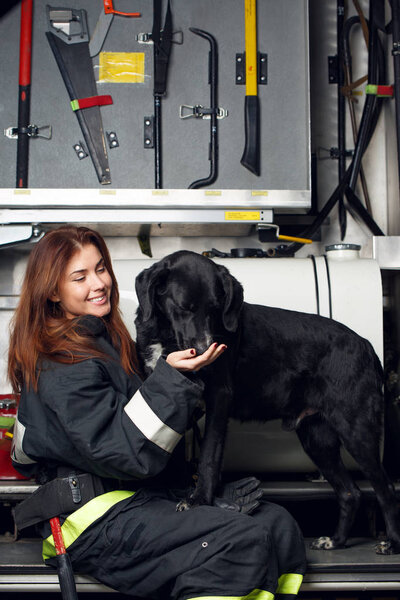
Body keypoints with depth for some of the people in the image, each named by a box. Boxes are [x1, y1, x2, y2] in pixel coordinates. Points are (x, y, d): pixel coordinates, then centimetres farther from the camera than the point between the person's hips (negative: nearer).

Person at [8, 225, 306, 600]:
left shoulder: (101, 338, 16)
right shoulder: (64, 366, -14)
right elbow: (124, 454, -21)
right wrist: (171, 377, -26)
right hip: (97, 525, -9)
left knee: (279, 524, -10)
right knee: (244, 540, -27)